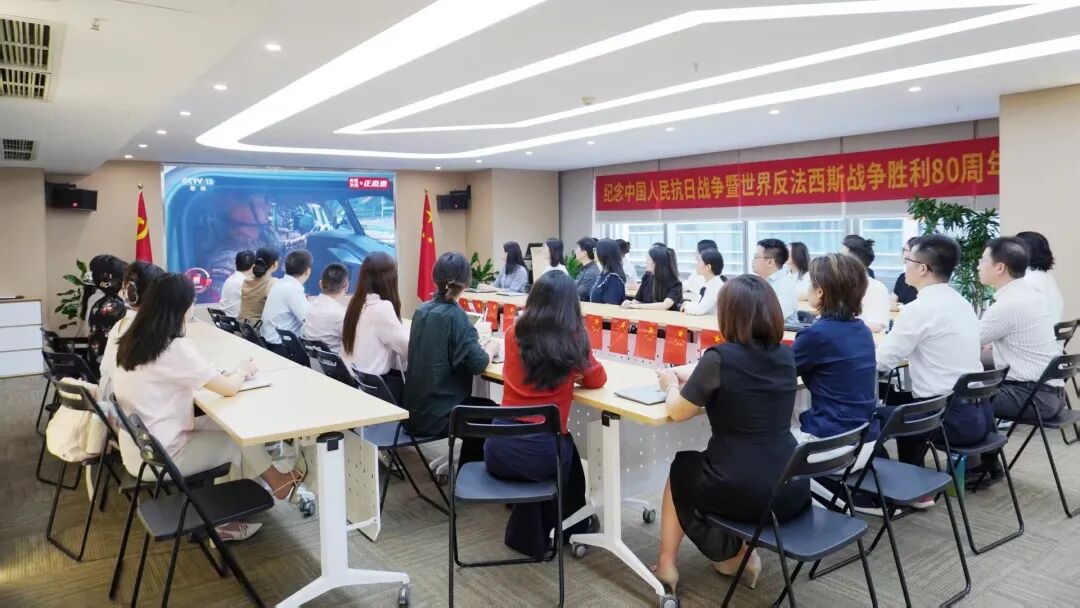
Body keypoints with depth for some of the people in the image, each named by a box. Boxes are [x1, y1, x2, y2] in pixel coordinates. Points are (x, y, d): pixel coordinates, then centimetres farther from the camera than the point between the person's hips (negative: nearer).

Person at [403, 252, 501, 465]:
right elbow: (477, 364, -19)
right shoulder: (454, 315, -19)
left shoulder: (422, 310, 3)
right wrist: (491, 349, 1)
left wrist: (478, 345, 13)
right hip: (437, 414, -7)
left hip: (416, 408, 7)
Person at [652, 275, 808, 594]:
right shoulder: (785, 356, 2)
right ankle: (745, 553, 27)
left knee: (682, 467, 26)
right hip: (793, 490, 6)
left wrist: (671, 385, 15)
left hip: (743, 491, -6)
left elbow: (678, 411, -4)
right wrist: (690, 375, 22)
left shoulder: (720, 357, -16)